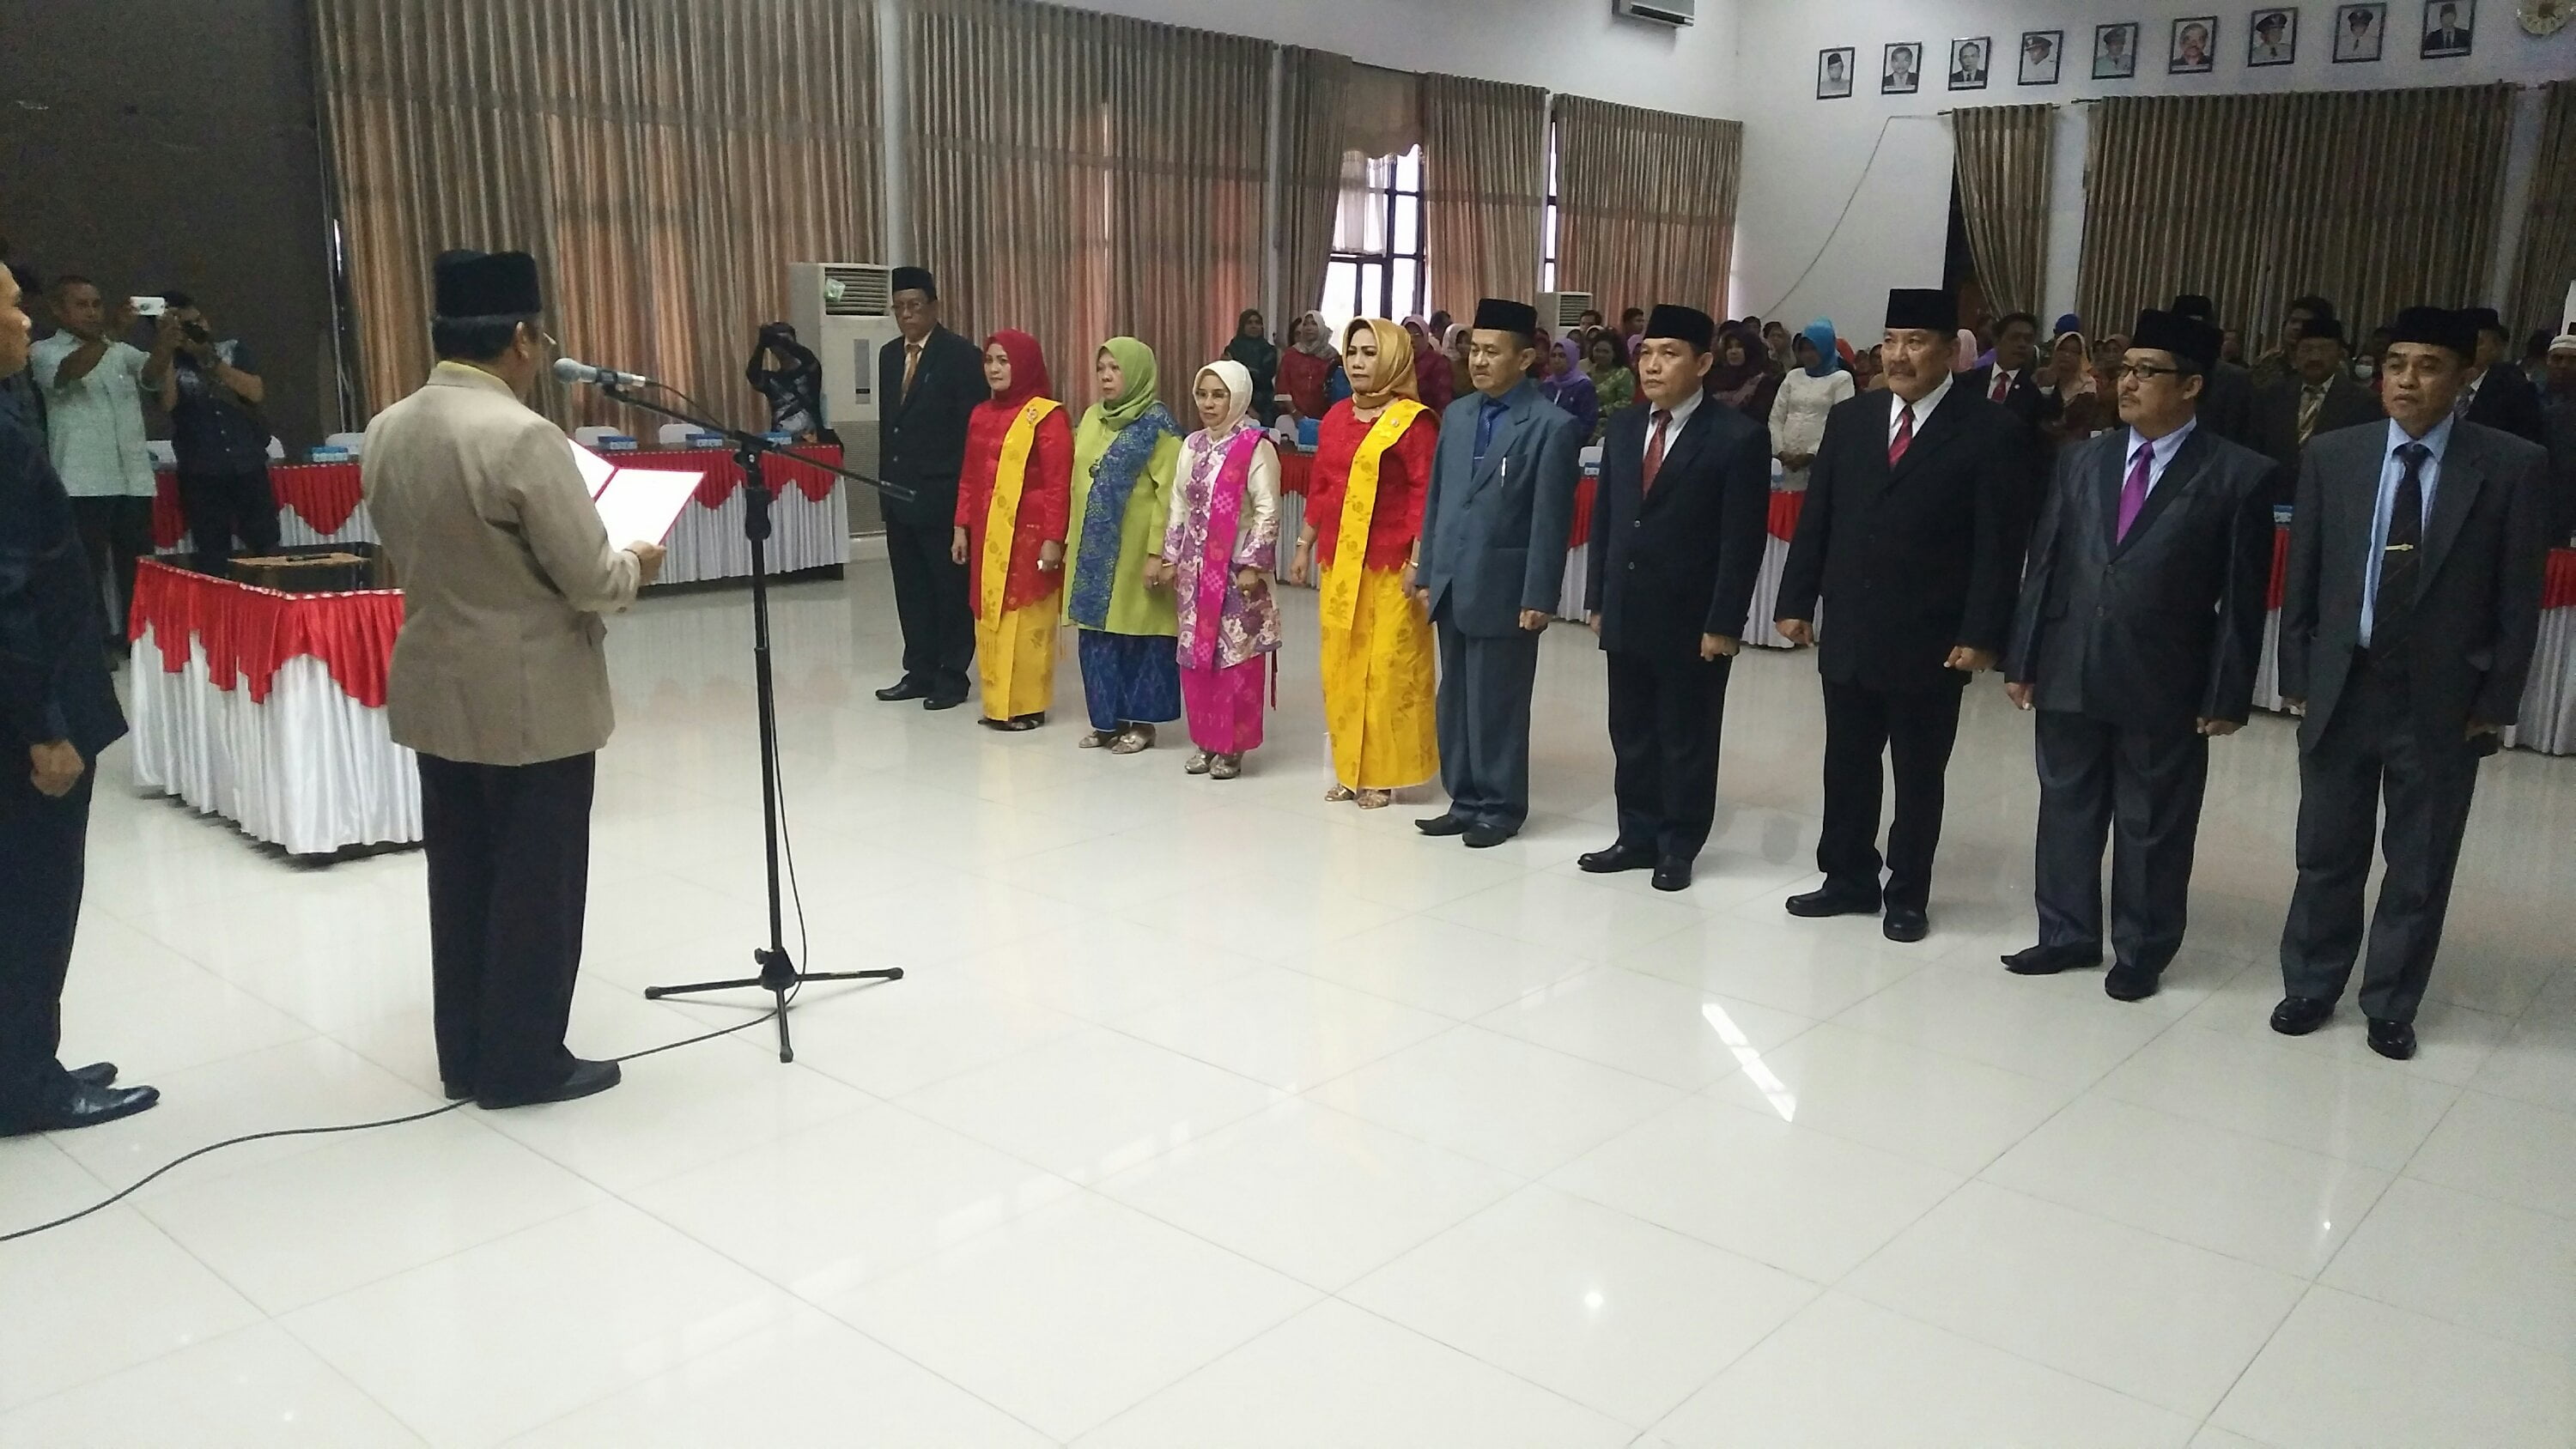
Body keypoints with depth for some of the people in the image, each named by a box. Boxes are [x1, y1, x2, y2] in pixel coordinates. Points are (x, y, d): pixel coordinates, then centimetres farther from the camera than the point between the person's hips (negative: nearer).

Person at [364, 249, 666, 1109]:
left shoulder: (386, 433, 4)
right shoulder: (522, 436, -21)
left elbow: (410, 557, 14)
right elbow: (589, 581, -18)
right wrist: (634, 565, 2)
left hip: (435, 692, 8)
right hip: (534, 700, -8)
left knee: (461, 879, 15)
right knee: (536, 885, 4)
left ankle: (467, 1057, 25)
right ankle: (523, 1064, 15)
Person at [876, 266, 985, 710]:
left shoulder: (961, 355, -9)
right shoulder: (890, 354, 13)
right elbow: (889, 420, 18)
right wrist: (887, 478, 13)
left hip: (942, 493, -7)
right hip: (899, 490, 7)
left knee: (951, 586, 3)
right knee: (910, 586, 12)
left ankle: (952, 677, 11)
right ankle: (920, 671, 21)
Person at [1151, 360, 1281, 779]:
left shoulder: (1255, 447, -9)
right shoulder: (1192, 445, 11)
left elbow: (1267, 511, -12)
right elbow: (1180, 506, 15)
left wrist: (1251, 565, -16)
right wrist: (1170, 558, 11)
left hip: (1237, 568, -6)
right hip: (1195, 567, 6)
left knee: (1236, 658, -2)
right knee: (1195, 655, 9)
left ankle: (1231, 746, 8)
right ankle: (1204, 740, 20)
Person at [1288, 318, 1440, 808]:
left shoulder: (1413, 420, -7)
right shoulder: (1336, 417, 12)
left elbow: (1424, 496, -11)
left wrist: (1417, 561, -16)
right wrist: (1304, 546, 17)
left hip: (1389, 568, -6)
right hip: (1338, 564, 6)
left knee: (1388, 670, -2)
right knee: (1342, 667, 10)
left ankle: (1384, 773, 10)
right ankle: (1349, 769, 21)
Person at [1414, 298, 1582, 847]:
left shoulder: (1553, 426, -9)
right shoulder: (1457, 414, 10)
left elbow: (1551, 521, -11)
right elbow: (1436, 498, 13)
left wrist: (1538, 598, -13)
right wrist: (1426, 573, 10)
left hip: (1502, 589, -6)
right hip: (1452, 585, 6)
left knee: (1497, 705, 3)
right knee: (1455, 700, 12)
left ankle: (1499, 808, 17)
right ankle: (1465, 800, 24)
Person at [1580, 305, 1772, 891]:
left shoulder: (1739, 437, -9)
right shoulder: (1623, 428, 9)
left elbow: (1743, 541, -12)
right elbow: (1603, 518, 12)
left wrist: (1723, 624, -15)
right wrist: (1596, 599, 8)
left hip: (1691, 620, -5)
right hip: (1625, 614, 6)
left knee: (1686, 740, 6)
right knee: (1631, 735, 13)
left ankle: (1678, 848, 19)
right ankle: (1638, 837, 25)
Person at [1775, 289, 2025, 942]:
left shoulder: (1990, 430, -7)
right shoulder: (1849, 419, 7)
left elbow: (1999, 543, -9)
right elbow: (1816, 520, 9)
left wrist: (1981, 634, -14)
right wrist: (1797, 601, 4)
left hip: (1928, 640, -4)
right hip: (1847, 633, 4)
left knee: (1918, 777, 9)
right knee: (1846, 767, 13)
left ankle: (1908, 895, 23)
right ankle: (1849, 879, 28)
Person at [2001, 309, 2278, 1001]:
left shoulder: (2240, 475, -5)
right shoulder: (2080, 460, 8)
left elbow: (2244, 596, -5)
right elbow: (2044, 564, 8)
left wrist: (2228, 694, -8)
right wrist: (2021, 659, 4)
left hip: (2163, 686, -4)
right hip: (2067, 674, 4)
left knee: (2152, 827, 9)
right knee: (2066, 811, 14)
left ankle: (2141, 953, 24)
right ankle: (2067, 934, 29)